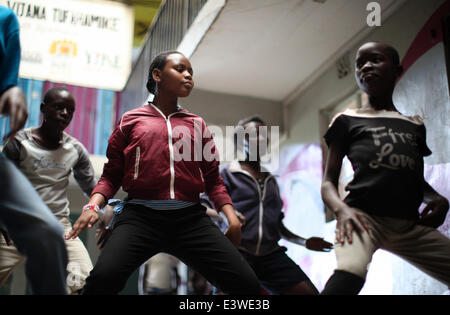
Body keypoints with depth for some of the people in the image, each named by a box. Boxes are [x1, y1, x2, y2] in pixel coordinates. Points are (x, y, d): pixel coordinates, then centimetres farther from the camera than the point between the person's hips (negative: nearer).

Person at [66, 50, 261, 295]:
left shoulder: (197, 125, 19)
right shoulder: (131, 120, 13)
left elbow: (212, 178, 18)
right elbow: (111, 175, 13)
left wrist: (230, 214, 4)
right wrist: (93, 205, -5)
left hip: (191, 218, 3)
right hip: (141, 215, -2)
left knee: (247, 284, -12)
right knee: (103, 277, -30)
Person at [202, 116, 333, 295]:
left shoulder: (271, 181, 24)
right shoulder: (227, 174, 6)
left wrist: (305, 242, 21)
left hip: (270, 254, 5)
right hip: (237, 252, -5)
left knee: (308, 291, -9)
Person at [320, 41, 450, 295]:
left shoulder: (415, 125, 22)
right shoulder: (348, 120, 12)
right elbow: (329, 182, 7)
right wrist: (341, 208, -16)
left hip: (411, 224, 5)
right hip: (363, 215, -4)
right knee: (349, 272, -35)